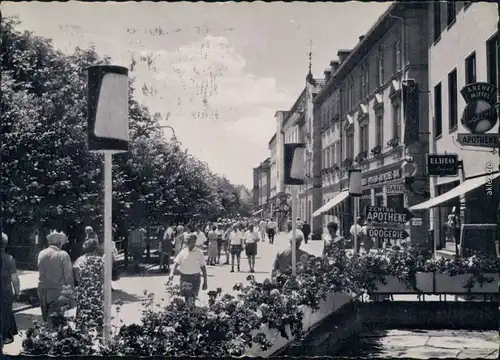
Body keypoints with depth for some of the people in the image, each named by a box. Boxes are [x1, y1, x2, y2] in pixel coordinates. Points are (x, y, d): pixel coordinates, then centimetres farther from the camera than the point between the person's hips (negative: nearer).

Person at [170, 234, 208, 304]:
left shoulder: (199, 252, -1)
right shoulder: (183, 252, 4)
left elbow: (203, 267, 2)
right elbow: (176, 263, -2)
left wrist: (205, 282, 1)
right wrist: (172, 273, -20)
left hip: (195, 278, -2)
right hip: (184, 277, 2)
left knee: (192, 299, -10)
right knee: (186, 298, 1)